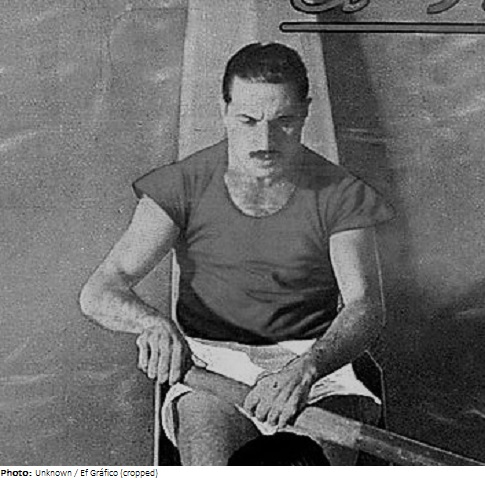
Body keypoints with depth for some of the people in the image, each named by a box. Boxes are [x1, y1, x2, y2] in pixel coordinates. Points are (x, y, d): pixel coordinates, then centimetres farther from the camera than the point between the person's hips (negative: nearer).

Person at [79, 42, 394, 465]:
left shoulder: (339, 195, -3)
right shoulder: (184, 186, -3)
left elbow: (366, 307, -14)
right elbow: (99, 291, -9)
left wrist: (305, 368, -34)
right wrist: (154, 323, -33)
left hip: (315, 362, 1)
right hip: (210, 364, 0)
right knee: (212, 462, -28)